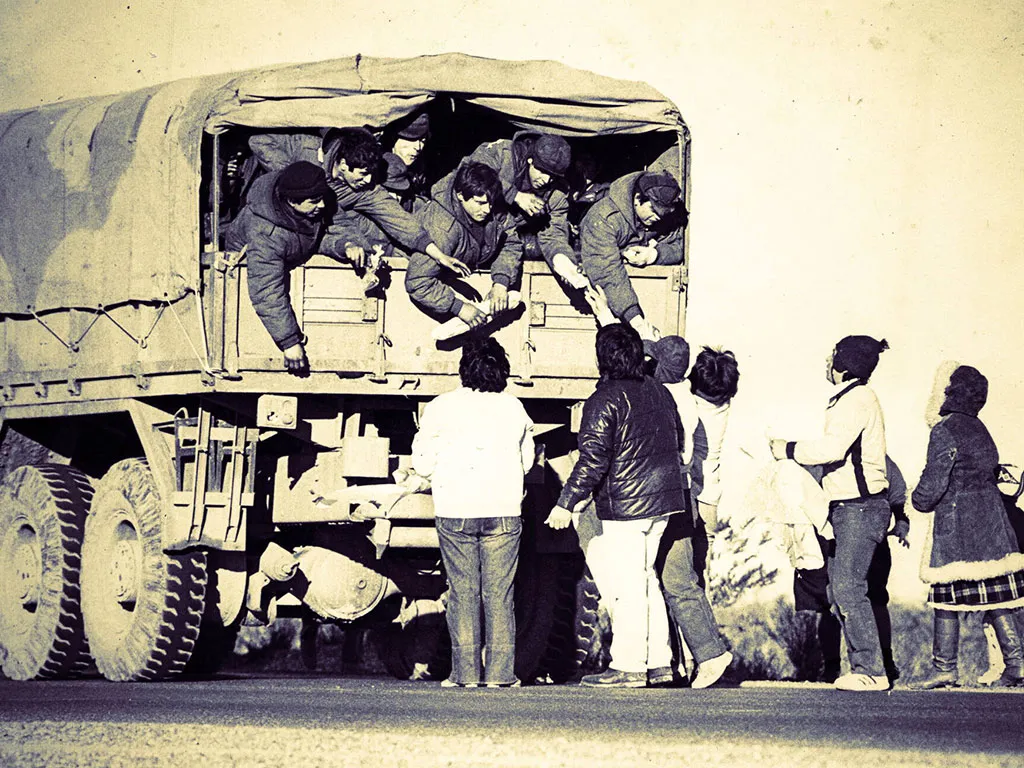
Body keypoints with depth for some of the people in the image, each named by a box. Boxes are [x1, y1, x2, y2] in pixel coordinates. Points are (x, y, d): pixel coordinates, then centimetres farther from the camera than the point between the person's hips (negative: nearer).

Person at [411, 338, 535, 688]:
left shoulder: (441, 407, -4)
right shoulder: (514, 408, 2)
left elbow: (423, 463, -2)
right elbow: (526, 460, 12)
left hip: (455, 514, -1)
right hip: (504, 513, 1)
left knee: (463, 593, 4)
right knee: (499, 594, 5)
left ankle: (466, 672, 1)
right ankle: (499, 671, 2)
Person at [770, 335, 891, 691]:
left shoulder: (857, 399, -13)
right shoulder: (848, 399, 19)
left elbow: (832, 448, -24)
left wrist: (788, 449, -13)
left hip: (860, 509, -10)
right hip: (847, 508, 10)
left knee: (848, 587, -13)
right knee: (840, 589, 10)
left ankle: (872, 671, -12)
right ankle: (862, 667, 12)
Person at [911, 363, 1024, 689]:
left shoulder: (945, 430, -12)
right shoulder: (978, 428, 10)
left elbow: (932, 486, -15)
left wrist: (919, 500, 6)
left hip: (956, 524, -7)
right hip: (990, 521, 7)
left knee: (947, 595, -2)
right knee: (995, 594, 7)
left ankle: (944, 668, 0)